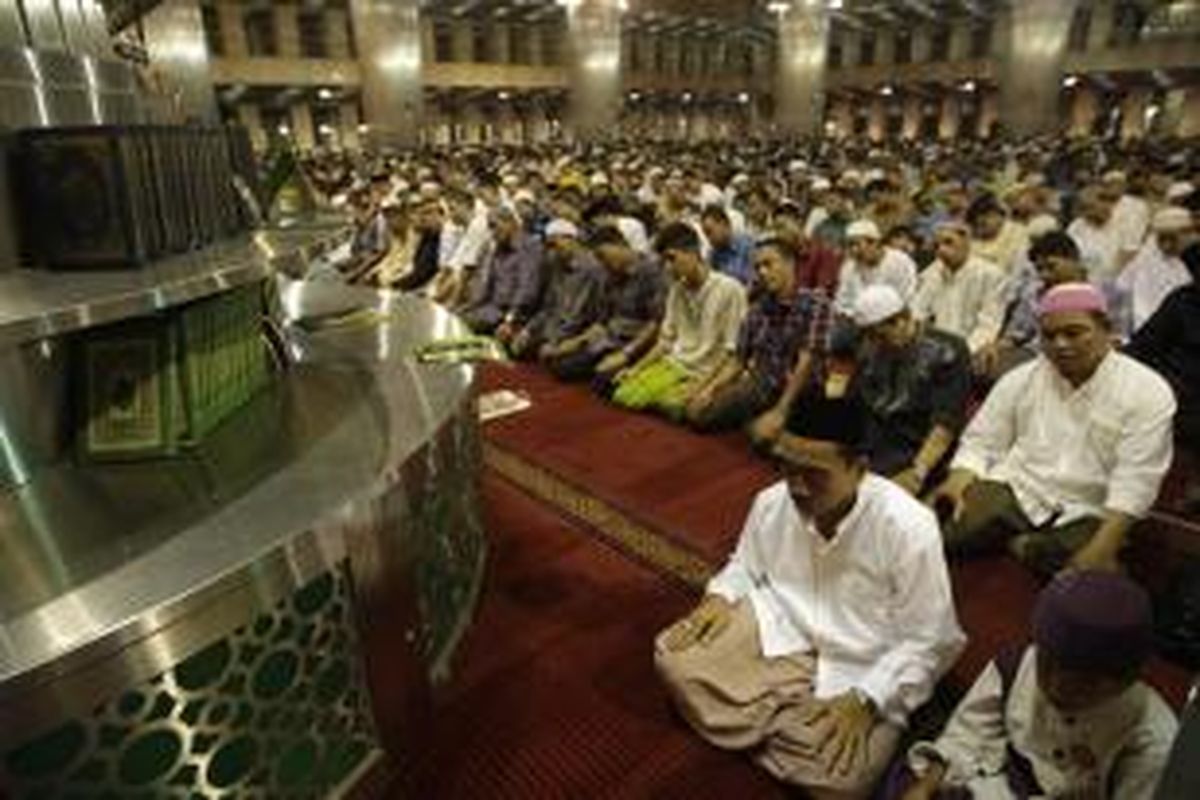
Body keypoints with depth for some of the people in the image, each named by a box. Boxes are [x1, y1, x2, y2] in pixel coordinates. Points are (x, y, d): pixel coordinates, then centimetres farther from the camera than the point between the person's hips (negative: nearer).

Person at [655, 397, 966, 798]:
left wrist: (863, 701, -25)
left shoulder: (908, 527, -24)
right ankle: (784, 728, -2)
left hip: (863, 668, -3)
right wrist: (718, 597, -12)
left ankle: (756, 726, 2)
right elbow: (745, 566, 9)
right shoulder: (772, 501, -12)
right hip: (778, 627, 4)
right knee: (674, 657, -12)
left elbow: (926, 643, -15)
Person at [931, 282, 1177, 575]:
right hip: (1013, 490, 1)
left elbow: (1134, 483, -11)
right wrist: (955, 484, -16)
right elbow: (980, 444, 6)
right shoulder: (1020, 379, 7)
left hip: (1087, 514, -1)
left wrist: (1102, 549, -23)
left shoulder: (1148, 392, -2)